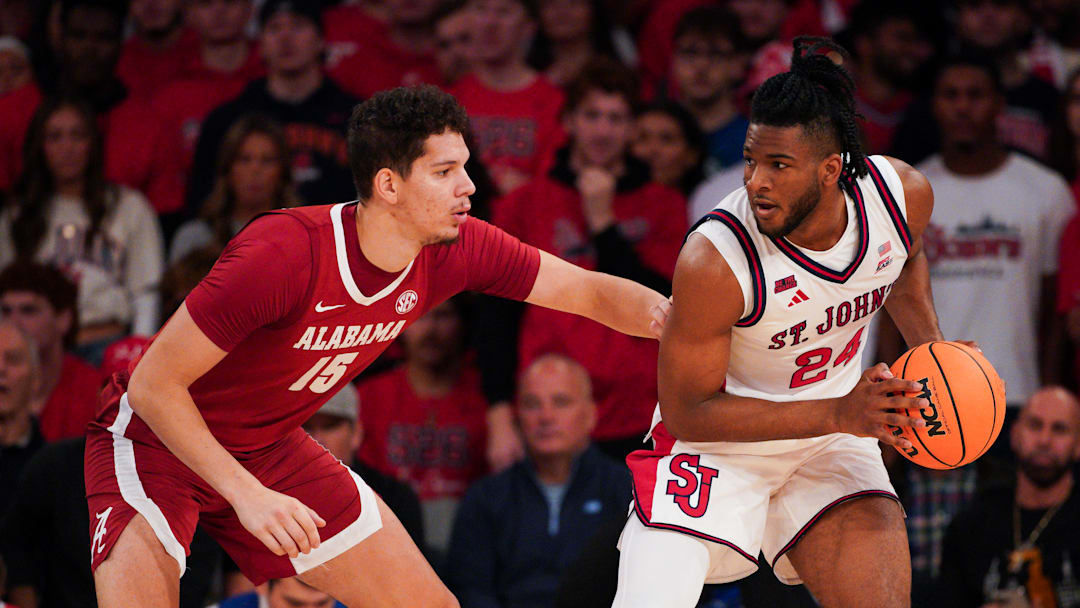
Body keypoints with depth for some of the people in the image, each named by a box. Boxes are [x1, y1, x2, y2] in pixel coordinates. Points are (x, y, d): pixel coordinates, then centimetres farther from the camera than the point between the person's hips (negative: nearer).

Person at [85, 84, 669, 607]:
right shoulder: (283, 254, -33)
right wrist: (246, 495, -33)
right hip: (156, 438, -7)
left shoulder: (456, 250, -14)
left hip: (270, 447, 7)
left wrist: (667, 317, -24)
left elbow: (590, 292, -2)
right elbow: (153, 384, -27)